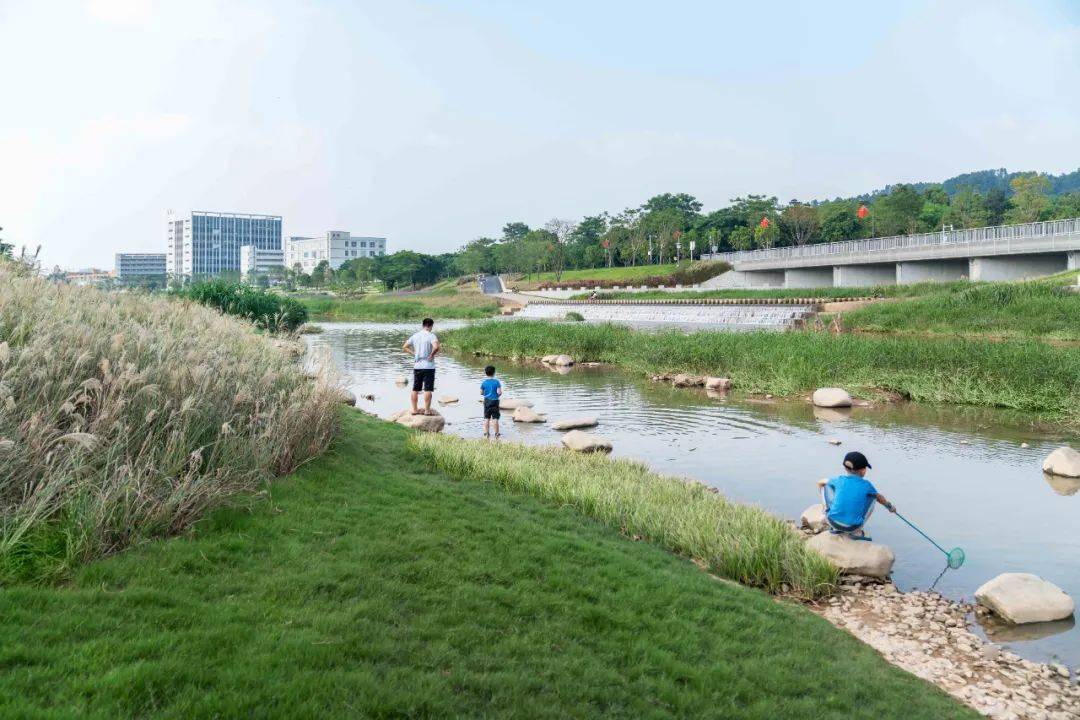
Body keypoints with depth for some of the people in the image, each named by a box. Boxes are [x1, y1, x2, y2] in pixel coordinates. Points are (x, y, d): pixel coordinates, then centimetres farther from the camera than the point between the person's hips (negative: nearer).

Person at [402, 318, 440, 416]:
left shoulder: (415, 336, 7)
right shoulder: (431, 335, -10)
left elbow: (404, 347, 11)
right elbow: (436, 347, -27)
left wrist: (414, 353, 10)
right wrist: (432, 355, -12)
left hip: (417, 366, 5)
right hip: (428, 366, -5)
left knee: (415, 389, 11)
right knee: (428, 389, -1)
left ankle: (414, 409, 16)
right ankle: (427, 410, 0)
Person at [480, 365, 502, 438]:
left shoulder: (484, 383, -3)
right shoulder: (496, 382, -10)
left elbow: (481, 393, 1)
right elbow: (499, 392, -15)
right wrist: (497, 395, 7)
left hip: (487, 401, 2)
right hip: (495, 401, -2)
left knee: (487, 418, 10)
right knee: (495, 418, 3)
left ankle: (486, 433, 12)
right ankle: (496, 433, 7)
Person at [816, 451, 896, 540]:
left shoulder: (839, 480, 2)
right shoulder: (866, 485, 1)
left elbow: (820, 483, 20)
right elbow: (879, 498, 22)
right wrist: (890, 506, 43)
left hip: (832, 521, 0)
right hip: (852, 527, 0)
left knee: (827, 486, 17)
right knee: (872, 497, 19)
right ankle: (856, 532, 14)